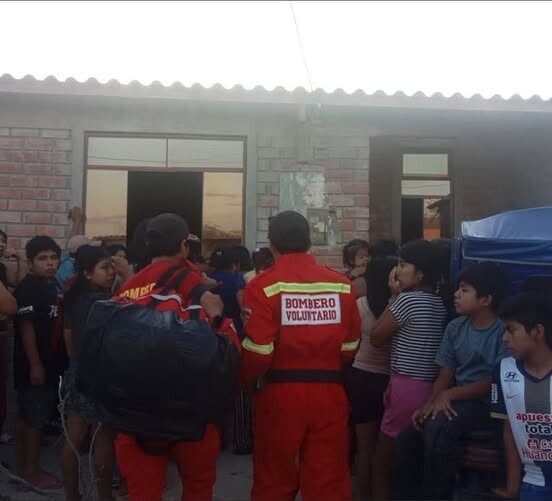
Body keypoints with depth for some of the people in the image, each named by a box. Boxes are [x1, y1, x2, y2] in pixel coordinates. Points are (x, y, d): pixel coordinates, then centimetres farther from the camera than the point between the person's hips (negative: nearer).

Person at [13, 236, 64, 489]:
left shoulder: (50, 285, 12)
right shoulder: (28, 287, -15)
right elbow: (26, 326, -20)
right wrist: (35, 364, -21)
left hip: (48, 362, 9)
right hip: (33, 364, -9)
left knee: (27, 417, 16)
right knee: (35, 418, -1)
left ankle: (23, 466, 26)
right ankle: (32, 471, 10)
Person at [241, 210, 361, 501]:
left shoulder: (264, 286, -10)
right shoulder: (341, 284, -1)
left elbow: (258, 351, -13)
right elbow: (350, 346, 3)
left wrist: (251, 382, 7)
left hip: (279, 392, -2)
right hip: (330, 391, 2)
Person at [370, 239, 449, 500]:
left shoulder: (407, 299, -13)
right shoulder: (438, 303, 12)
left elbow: (376, 337, -4)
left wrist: (394, 296, -3)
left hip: (406, 386, -8)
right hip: (430, 386, 8)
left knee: (385, 456, 3)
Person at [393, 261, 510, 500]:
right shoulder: (455, 328, 7)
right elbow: (446, 373, 6)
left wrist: (449, 394, -18)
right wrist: (430, 403, -11)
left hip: (488, 405, -6)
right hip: (456, 401, 7)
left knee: (437, 428, -31)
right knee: (407, 438, -10)